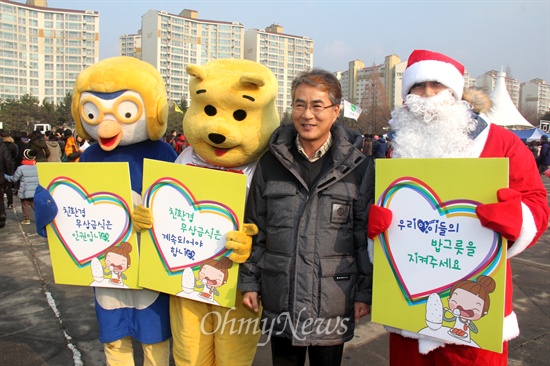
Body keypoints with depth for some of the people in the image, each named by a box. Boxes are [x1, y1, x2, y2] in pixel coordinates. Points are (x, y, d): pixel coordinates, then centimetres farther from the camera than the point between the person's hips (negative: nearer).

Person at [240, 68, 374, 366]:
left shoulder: (359, 167, -4)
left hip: (333, 302, -1)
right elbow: (255, 229, 6)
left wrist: (365, 292, -1)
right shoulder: (270, 163, 1)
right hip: (280, 300, 2)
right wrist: (250, 281, 6)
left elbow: (367, 235, -1)